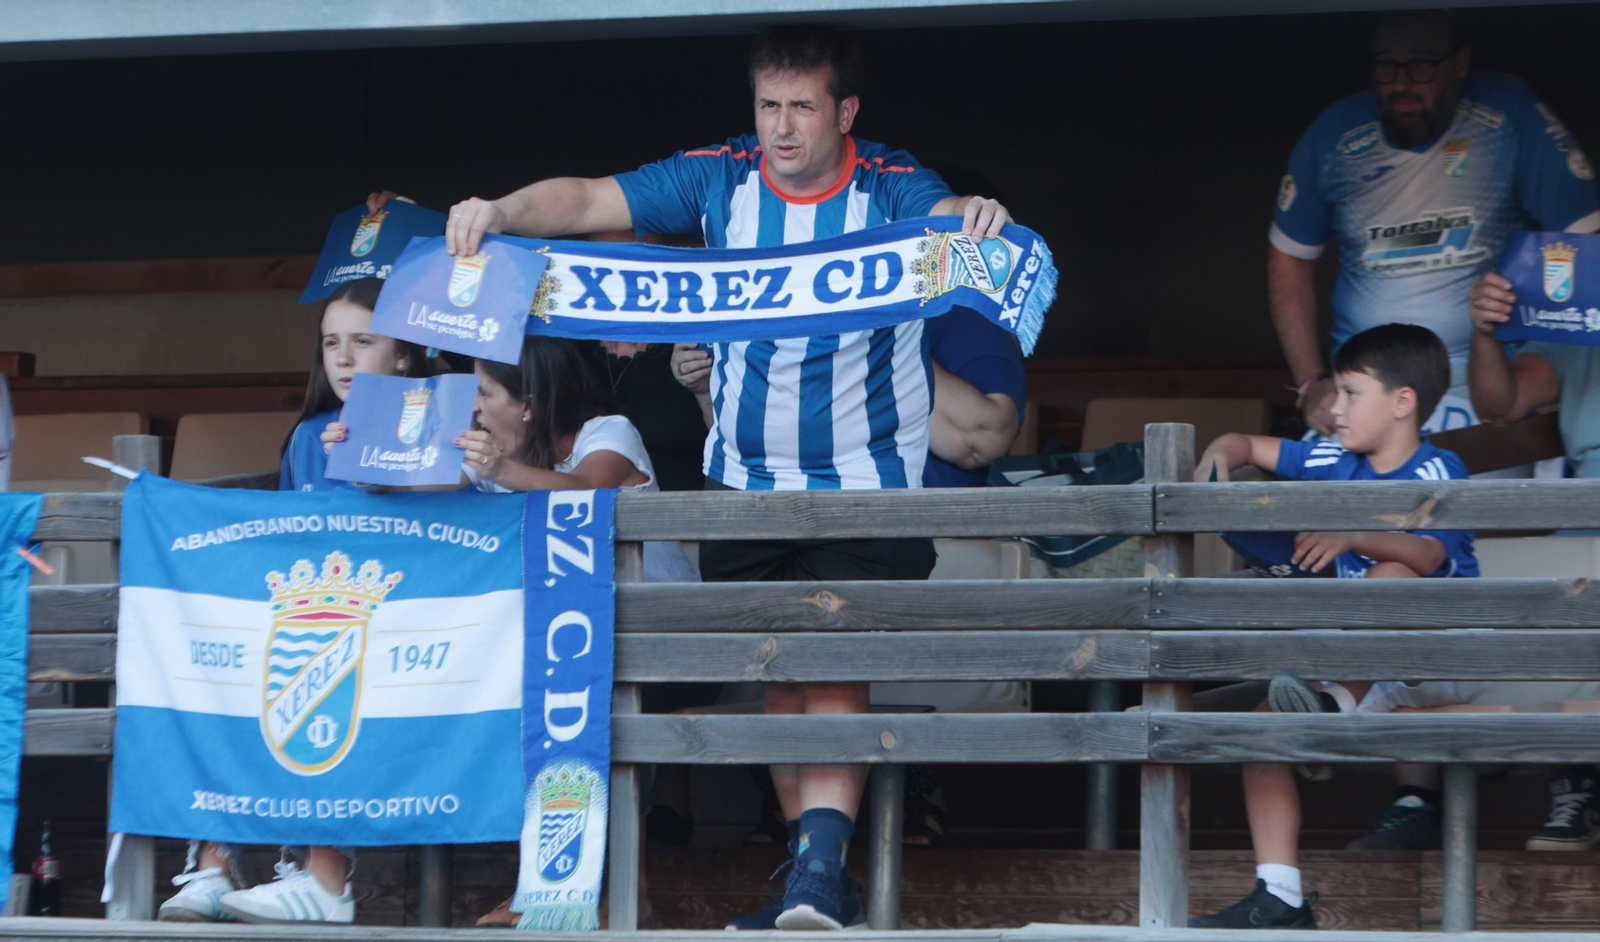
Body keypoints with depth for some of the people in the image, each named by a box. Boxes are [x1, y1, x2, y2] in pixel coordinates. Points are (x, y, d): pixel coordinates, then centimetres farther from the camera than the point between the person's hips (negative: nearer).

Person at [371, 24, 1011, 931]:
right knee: (777, 675, 6)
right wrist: (500, 212, -27)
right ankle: (820, 881, 13)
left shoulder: (891, 191, -12)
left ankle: (819, 871, -23)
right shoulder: (720, 179, -3)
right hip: (745, 481, 4)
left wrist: (976, 214, -57)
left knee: (835, 667, -18)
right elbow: (587, 201, -8)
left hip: (867, 486, -4)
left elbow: (947, 216, -33)